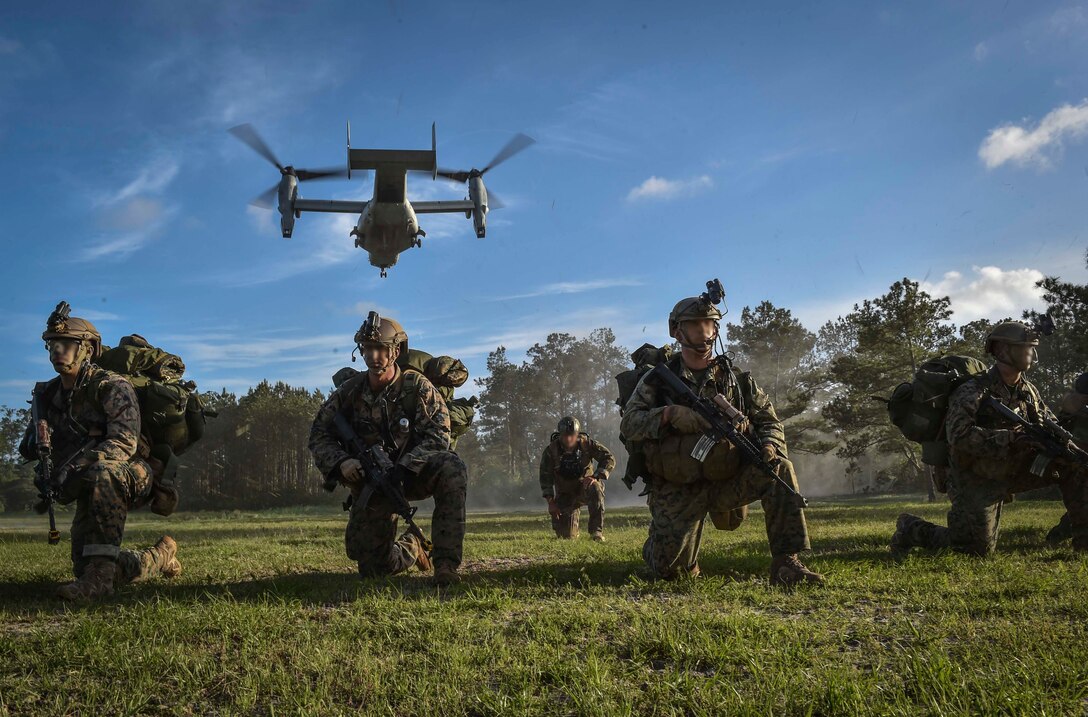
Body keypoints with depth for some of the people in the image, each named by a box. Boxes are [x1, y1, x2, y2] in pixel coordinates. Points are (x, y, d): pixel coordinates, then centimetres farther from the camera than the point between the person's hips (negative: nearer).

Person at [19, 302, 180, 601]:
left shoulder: (111, 386, -16)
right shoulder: (49, 394, 5)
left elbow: (124, 441, -29)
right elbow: (28, 449, 6)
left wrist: (75, 469, -42)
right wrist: (39, 439, -20)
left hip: (131, 477, -7)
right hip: (90, 488, 7)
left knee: (101, 474, -41)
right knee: (85, 567, 3)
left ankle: (99, 575, -43)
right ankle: (161, 556, 31)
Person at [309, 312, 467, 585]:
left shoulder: (417, 386, -11)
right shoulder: (349, 392, -3)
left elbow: (438, 435, -16)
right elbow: (319, 436, 1)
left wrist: (406, 466, -31)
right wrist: (341, 463, -20)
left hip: (413, 472, -2)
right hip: (370, 481, 2)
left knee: (452, 470, -36)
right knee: (373, 568, -2)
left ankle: (445, 563, -30)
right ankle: (411, 547, 36)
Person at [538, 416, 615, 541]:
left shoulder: (586, 443, -13)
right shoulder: (551, 450, -12)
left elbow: (609, 459, -15)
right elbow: (545, 477, -8)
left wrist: (595, 476, -29)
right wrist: (550, 501, -16)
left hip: (585, 486, -1)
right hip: (565, 494, 1)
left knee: (595, 489, -38)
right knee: (566, 535, -6)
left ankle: (596, 532, -28)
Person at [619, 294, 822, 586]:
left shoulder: (736, 378, 8)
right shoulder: (659, 379, 3)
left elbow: (769, 421, 9)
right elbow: (629, 424, -7)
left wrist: (770, 445, -15)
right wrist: (668, 414, -24)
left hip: (728, 481, 2)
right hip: (678, 490, -1)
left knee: (780, 468, -25)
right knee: (669, 569, -7)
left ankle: (785, 564, -23)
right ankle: (657, 548, 33)